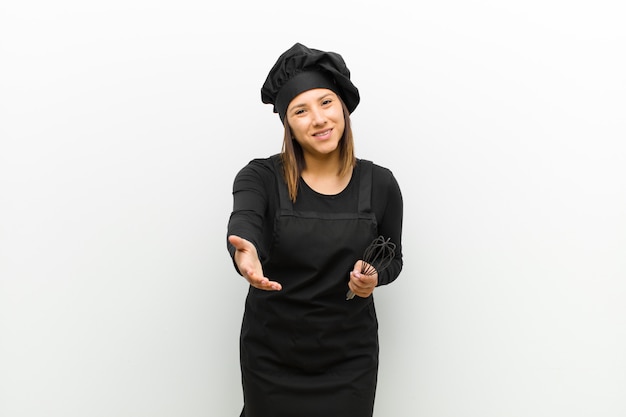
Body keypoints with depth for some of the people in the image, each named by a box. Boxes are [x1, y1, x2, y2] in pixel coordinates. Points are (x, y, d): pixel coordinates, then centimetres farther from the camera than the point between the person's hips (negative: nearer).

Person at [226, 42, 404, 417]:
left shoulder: (380, 184, -6)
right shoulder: (260, 177, -10)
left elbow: (393, 258, 7)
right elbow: (243, 223, -31)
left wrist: (375, 276, -15)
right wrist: (245, 251, -54)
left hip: (349, 356, 1)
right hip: (271, 355, -1)